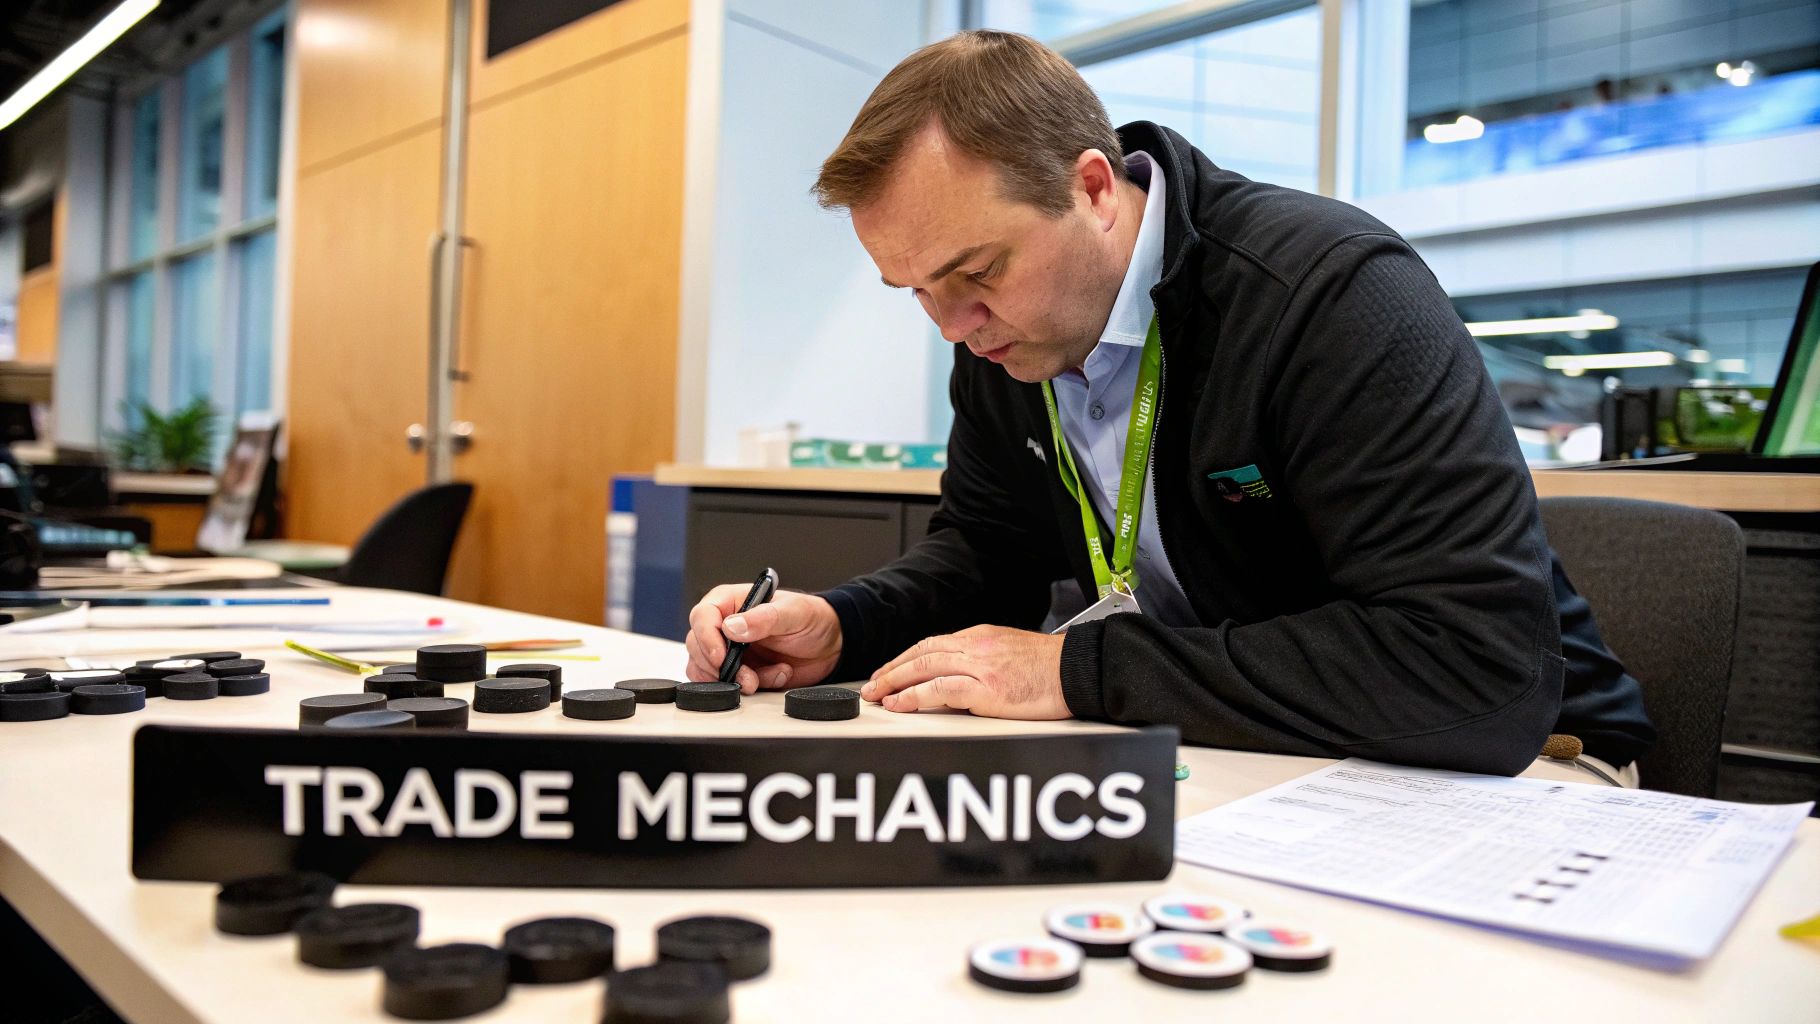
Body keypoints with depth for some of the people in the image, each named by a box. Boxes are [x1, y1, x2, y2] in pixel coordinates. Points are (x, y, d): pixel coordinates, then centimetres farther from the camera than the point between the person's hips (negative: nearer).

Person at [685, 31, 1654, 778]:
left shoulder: (1334, 291, -25)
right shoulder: (999, 338, -2)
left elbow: (1484, 669, -33)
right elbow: (986, 549, 12)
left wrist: (1082, 669, -29)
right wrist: (841, 626, -9)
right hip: (1229, 773, 6)